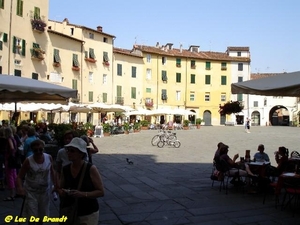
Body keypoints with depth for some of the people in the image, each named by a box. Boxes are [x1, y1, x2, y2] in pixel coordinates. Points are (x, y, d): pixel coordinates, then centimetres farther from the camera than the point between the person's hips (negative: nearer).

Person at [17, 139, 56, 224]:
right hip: (31, 191, -3)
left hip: (45, 190, 3)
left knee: (42, 215, 16)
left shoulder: (49, 158, -9)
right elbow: (20, 176, -12)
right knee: (32, 216, -1)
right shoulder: (28, 161, -17)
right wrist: (20, 187, -29)